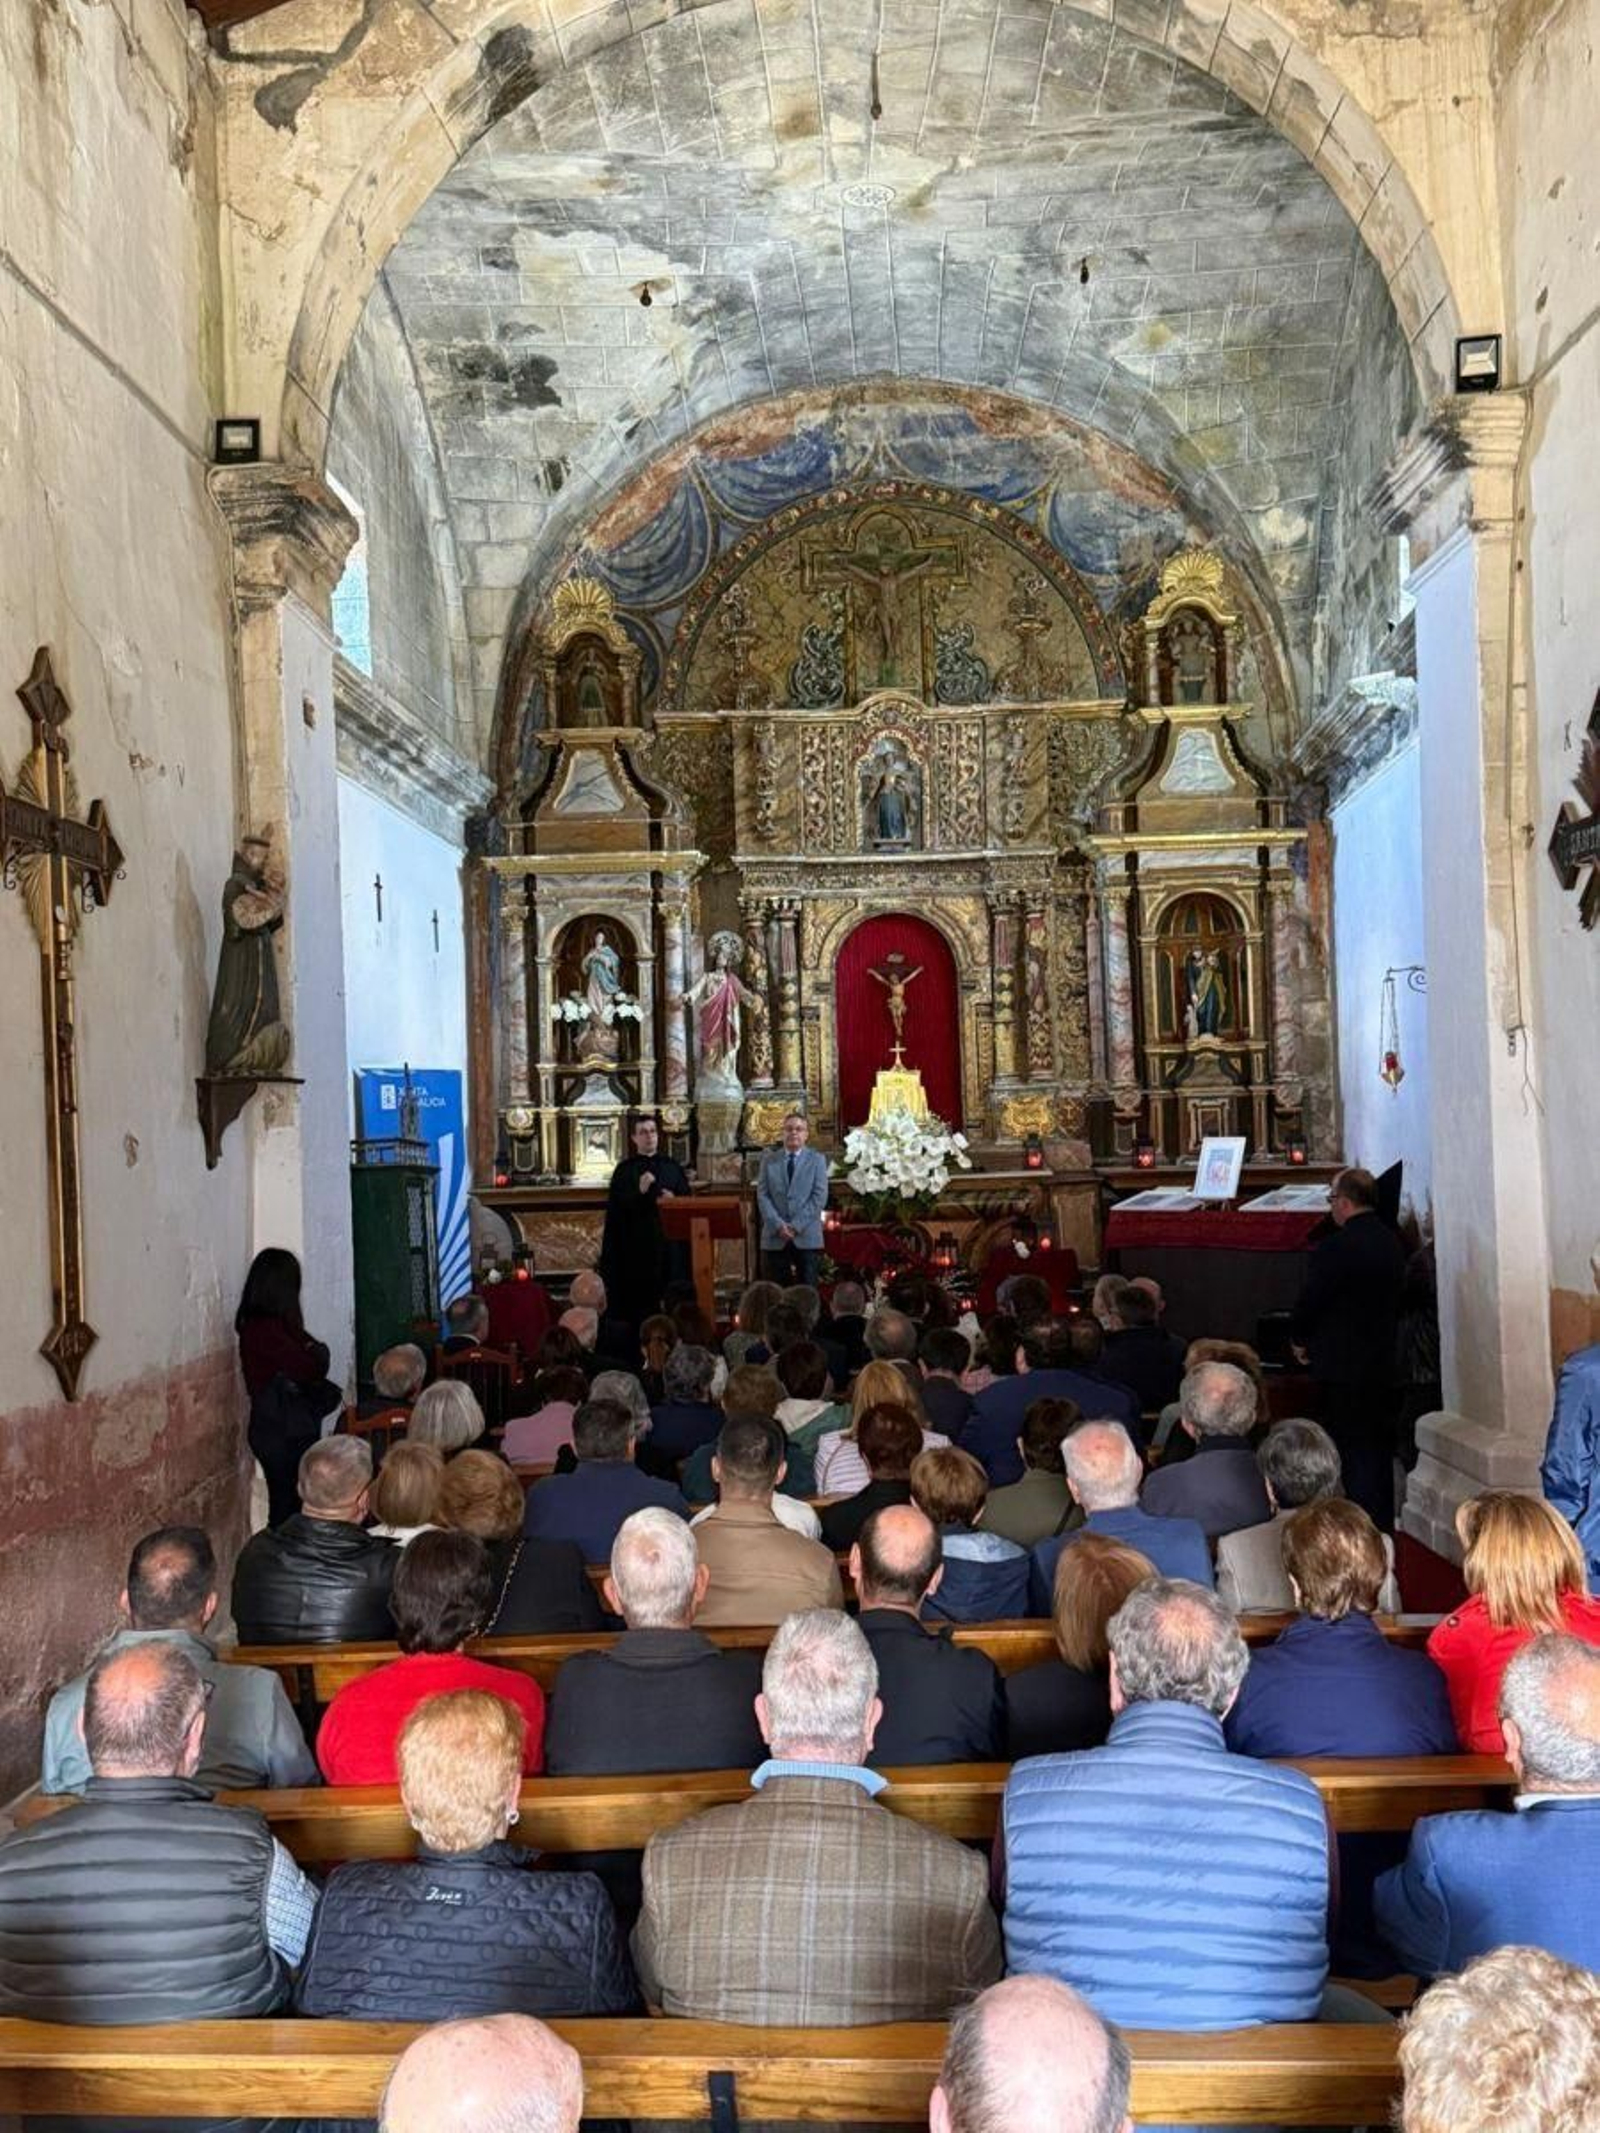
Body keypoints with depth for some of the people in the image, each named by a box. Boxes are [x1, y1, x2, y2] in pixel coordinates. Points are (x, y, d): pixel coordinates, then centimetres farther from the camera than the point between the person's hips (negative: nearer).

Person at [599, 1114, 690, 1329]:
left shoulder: (673, 1167, 11)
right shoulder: (625, 1170, 4)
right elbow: (616, 1207, -5)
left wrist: (674, 1200, -9)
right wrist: (640, 1192, -20)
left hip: (668, 1242, 2)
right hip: (636, 1244, -2)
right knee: (637, 1300, -5)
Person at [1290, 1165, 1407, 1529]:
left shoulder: (1335, 1247, -19)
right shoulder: (1393, 1244, 5)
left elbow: (1310, 1300, -13)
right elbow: (1396, 1299, 12)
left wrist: (1300, 1342, 4)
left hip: (1342, 1366, -7)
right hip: (1384, 1365, 7)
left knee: (1350, 1454, 0)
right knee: (1380, 1449, 16)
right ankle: (1383, 1526, 23)